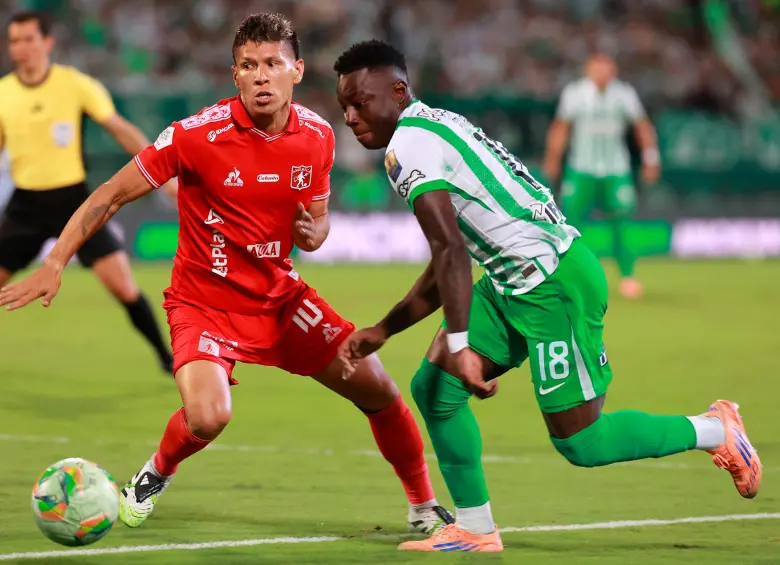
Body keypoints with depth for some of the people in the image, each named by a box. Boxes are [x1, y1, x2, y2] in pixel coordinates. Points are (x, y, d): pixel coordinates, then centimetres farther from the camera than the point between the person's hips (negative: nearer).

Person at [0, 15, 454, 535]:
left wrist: (314, 232, -14)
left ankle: (425, 507, 23)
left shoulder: (317, 136, -5)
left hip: (281, 296, 5)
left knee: (378, 390, -1)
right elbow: (113, 195, -12)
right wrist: (55, 264, -17)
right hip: (205, 302, -4)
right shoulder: (200, 134, -20)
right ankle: (155, 476, 7)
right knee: (208, 417, -29)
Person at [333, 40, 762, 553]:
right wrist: (381, 332, 26)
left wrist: (460, 344, -30)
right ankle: (474, 530, 14)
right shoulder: (434, 129, 18)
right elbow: (447, 266, 24)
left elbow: (450, 250, -26)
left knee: (580, 443, -4)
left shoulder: (408, 144, -14)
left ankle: (714, 432, 13)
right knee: (434, 387, 6)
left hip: (555, 283, -10)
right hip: (515, 284, 10)